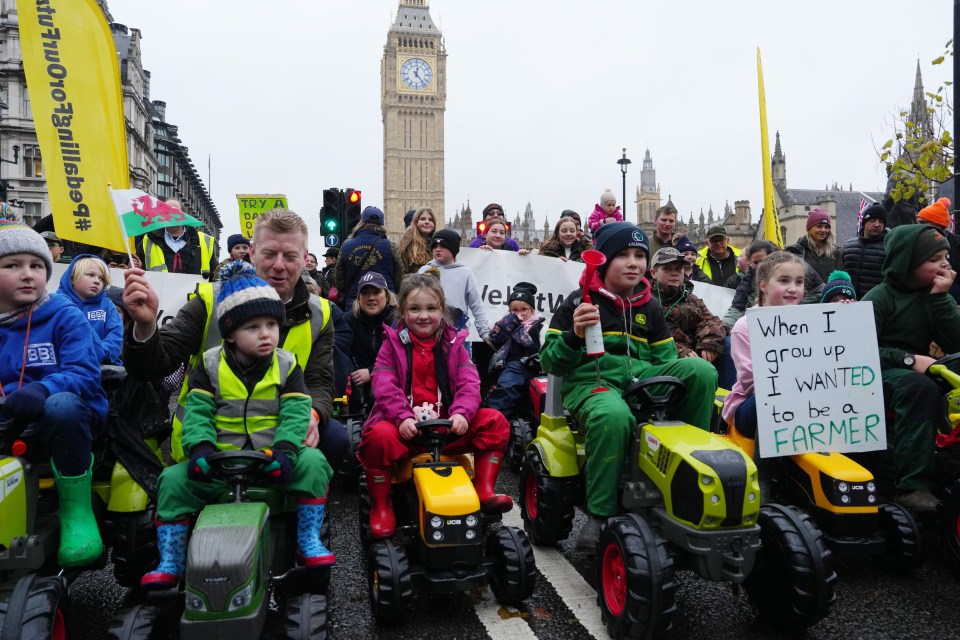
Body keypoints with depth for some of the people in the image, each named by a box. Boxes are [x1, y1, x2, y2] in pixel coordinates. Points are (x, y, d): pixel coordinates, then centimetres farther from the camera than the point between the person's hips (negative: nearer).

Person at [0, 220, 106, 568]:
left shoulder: (65, 317, -2)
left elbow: (84, 373, -13)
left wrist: (42, 389, -33)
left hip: (67, 421, -4)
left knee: (61, 405, -37)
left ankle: (76, 510, -22)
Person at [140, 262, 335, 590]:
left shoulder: (286, 365, 0)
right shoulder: (211, 365, 1)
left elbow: (295, 413, -8)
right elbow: (197, 412, -3)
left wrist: (285, 449, -25)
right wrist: (200, 447, -21)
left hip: (271, 457, 0)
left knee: (313, 462, -24)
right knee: (174, 480, -17)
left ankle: (309, 539, -8)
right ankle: (171, 562, -1)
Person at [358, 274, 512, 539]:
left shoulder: (453, 344, 11)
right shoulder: (392, 343, 5)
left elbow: (469, 383, -2)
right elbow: (384, 386, -8)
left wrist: (462, 413, -22)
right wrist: (403, 417, -25)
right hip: (405, 427, -2)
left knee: (495, 421, -13)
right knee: (378, 436, -34)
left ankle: (484, 491, -4)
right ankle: (381, 506, -10)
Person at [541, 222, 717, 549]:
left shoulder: (649, 307, 19)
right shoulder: (579, 302, 2)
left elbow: (665, 358, 22)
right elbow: (549, 362, 0)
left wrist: (688, 374, -1)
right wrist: (575, 334, -19)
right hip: (591, 381, -5)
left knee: (701, 370, -20)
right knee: (613, 415, -41)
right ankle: (599, 515, -25)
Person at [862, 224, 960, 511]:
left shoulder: (934, 295, 8)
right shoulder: (880, 298, -7)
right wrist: (909, 359, -28)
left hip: (916, 370, 6)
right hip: (879, 373, -5)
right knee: (920, 388, -37)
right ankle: (912, 485, -38)